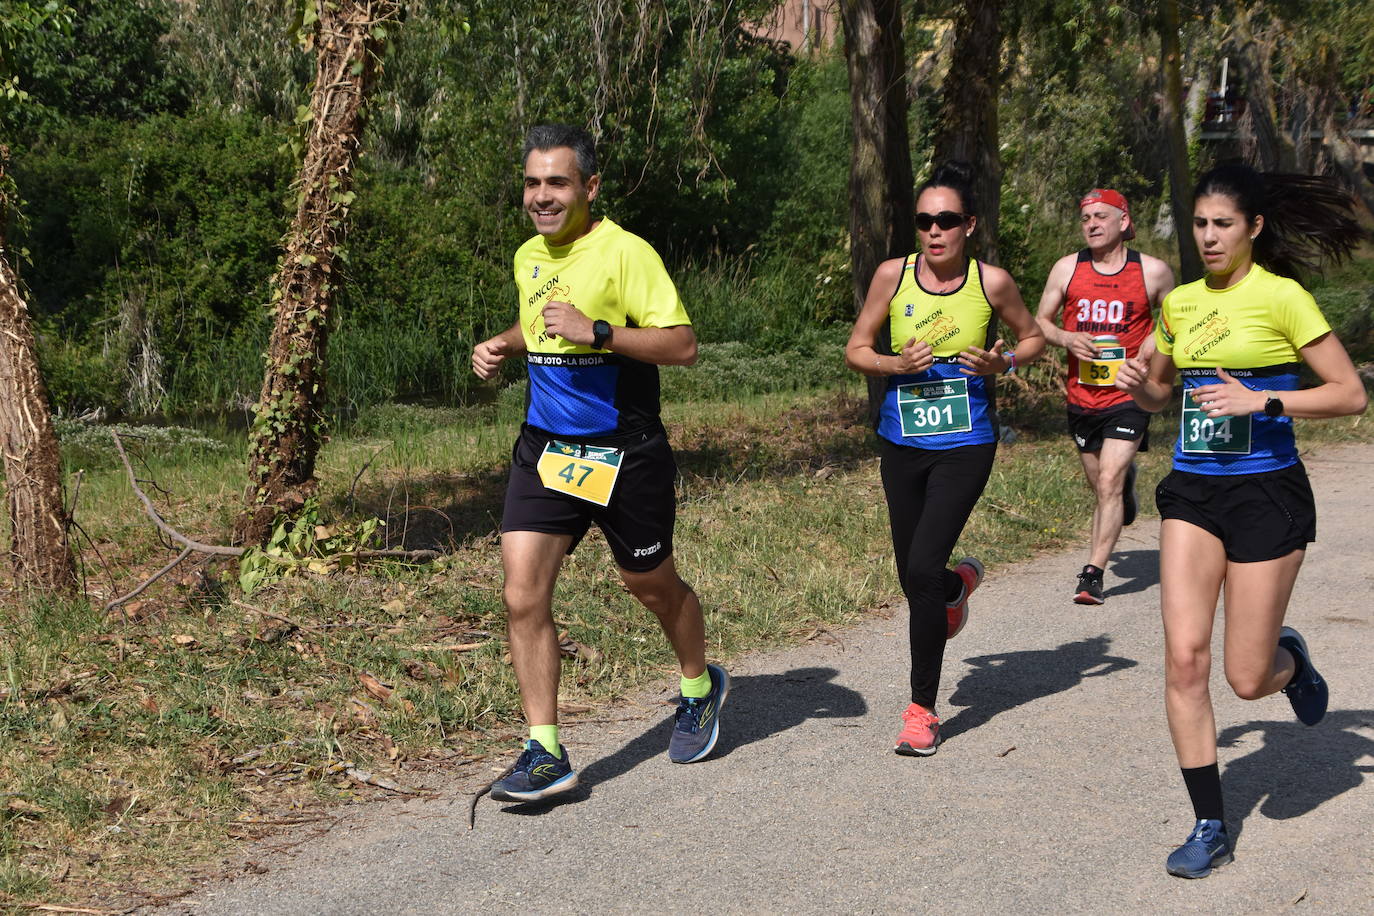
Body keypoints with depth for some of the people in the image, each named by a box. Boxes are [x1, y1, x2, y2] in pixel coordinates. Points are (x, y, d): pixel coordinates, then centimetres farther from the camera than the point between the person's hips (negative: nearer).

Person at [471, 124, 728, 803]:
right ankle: (545, 753, -2)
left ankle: (700, 688, 44)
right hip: (544, 448, 5)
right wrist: (502, 346, 8)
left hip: (624, 455, -5)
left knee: (652, 586, 14)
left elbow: (682, 344, -20)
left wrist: (596, 330, -29)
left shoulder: (625, 253, -14)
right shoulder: (528, 256, 9)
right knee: (522, 598, -9)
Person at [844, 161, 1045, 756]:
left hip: (965, 446, -3)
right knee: (914, 580, 11)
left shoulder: (991, 282, -6)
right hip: (902, 445, 3)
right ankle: (961, 583, 53)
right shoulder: (893, 275, -4)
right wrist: (896, 363, -16)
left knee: (923, 568, -17)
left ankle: (922, 708, -3)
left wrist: (1003, 363, -10)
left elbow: (1033, 337, 10)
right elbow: (856, 350, 4)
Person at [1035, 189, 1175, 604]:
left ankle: (1093, 574, -14)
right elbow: (1040, 322, 8)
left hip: (1128, 395, -4)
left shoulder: (1153, 271, -3)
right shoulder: (1067, 269, 1)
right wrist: (1066, 338, -13)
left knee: (1109, 483, -16)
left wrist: (1157, 340, -8)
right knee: (1100, 485, 18)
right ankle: (1127, 477, 55)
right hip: (1081, 395, 4)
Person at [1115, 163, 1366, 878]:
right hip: (1192, 491, 4)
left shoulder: (1281, 296, -8)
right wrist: (1136, 384, 1)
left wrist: (1262, 399, -21)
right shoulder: (1179, 303, 9)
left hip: (1266, 493, -4)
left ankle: (1290, 659, 38)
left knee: (1247, 679, -1)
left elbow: (1350, 394, -8)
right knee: (1184, 657, -8)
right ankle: (1209, 827, 3)